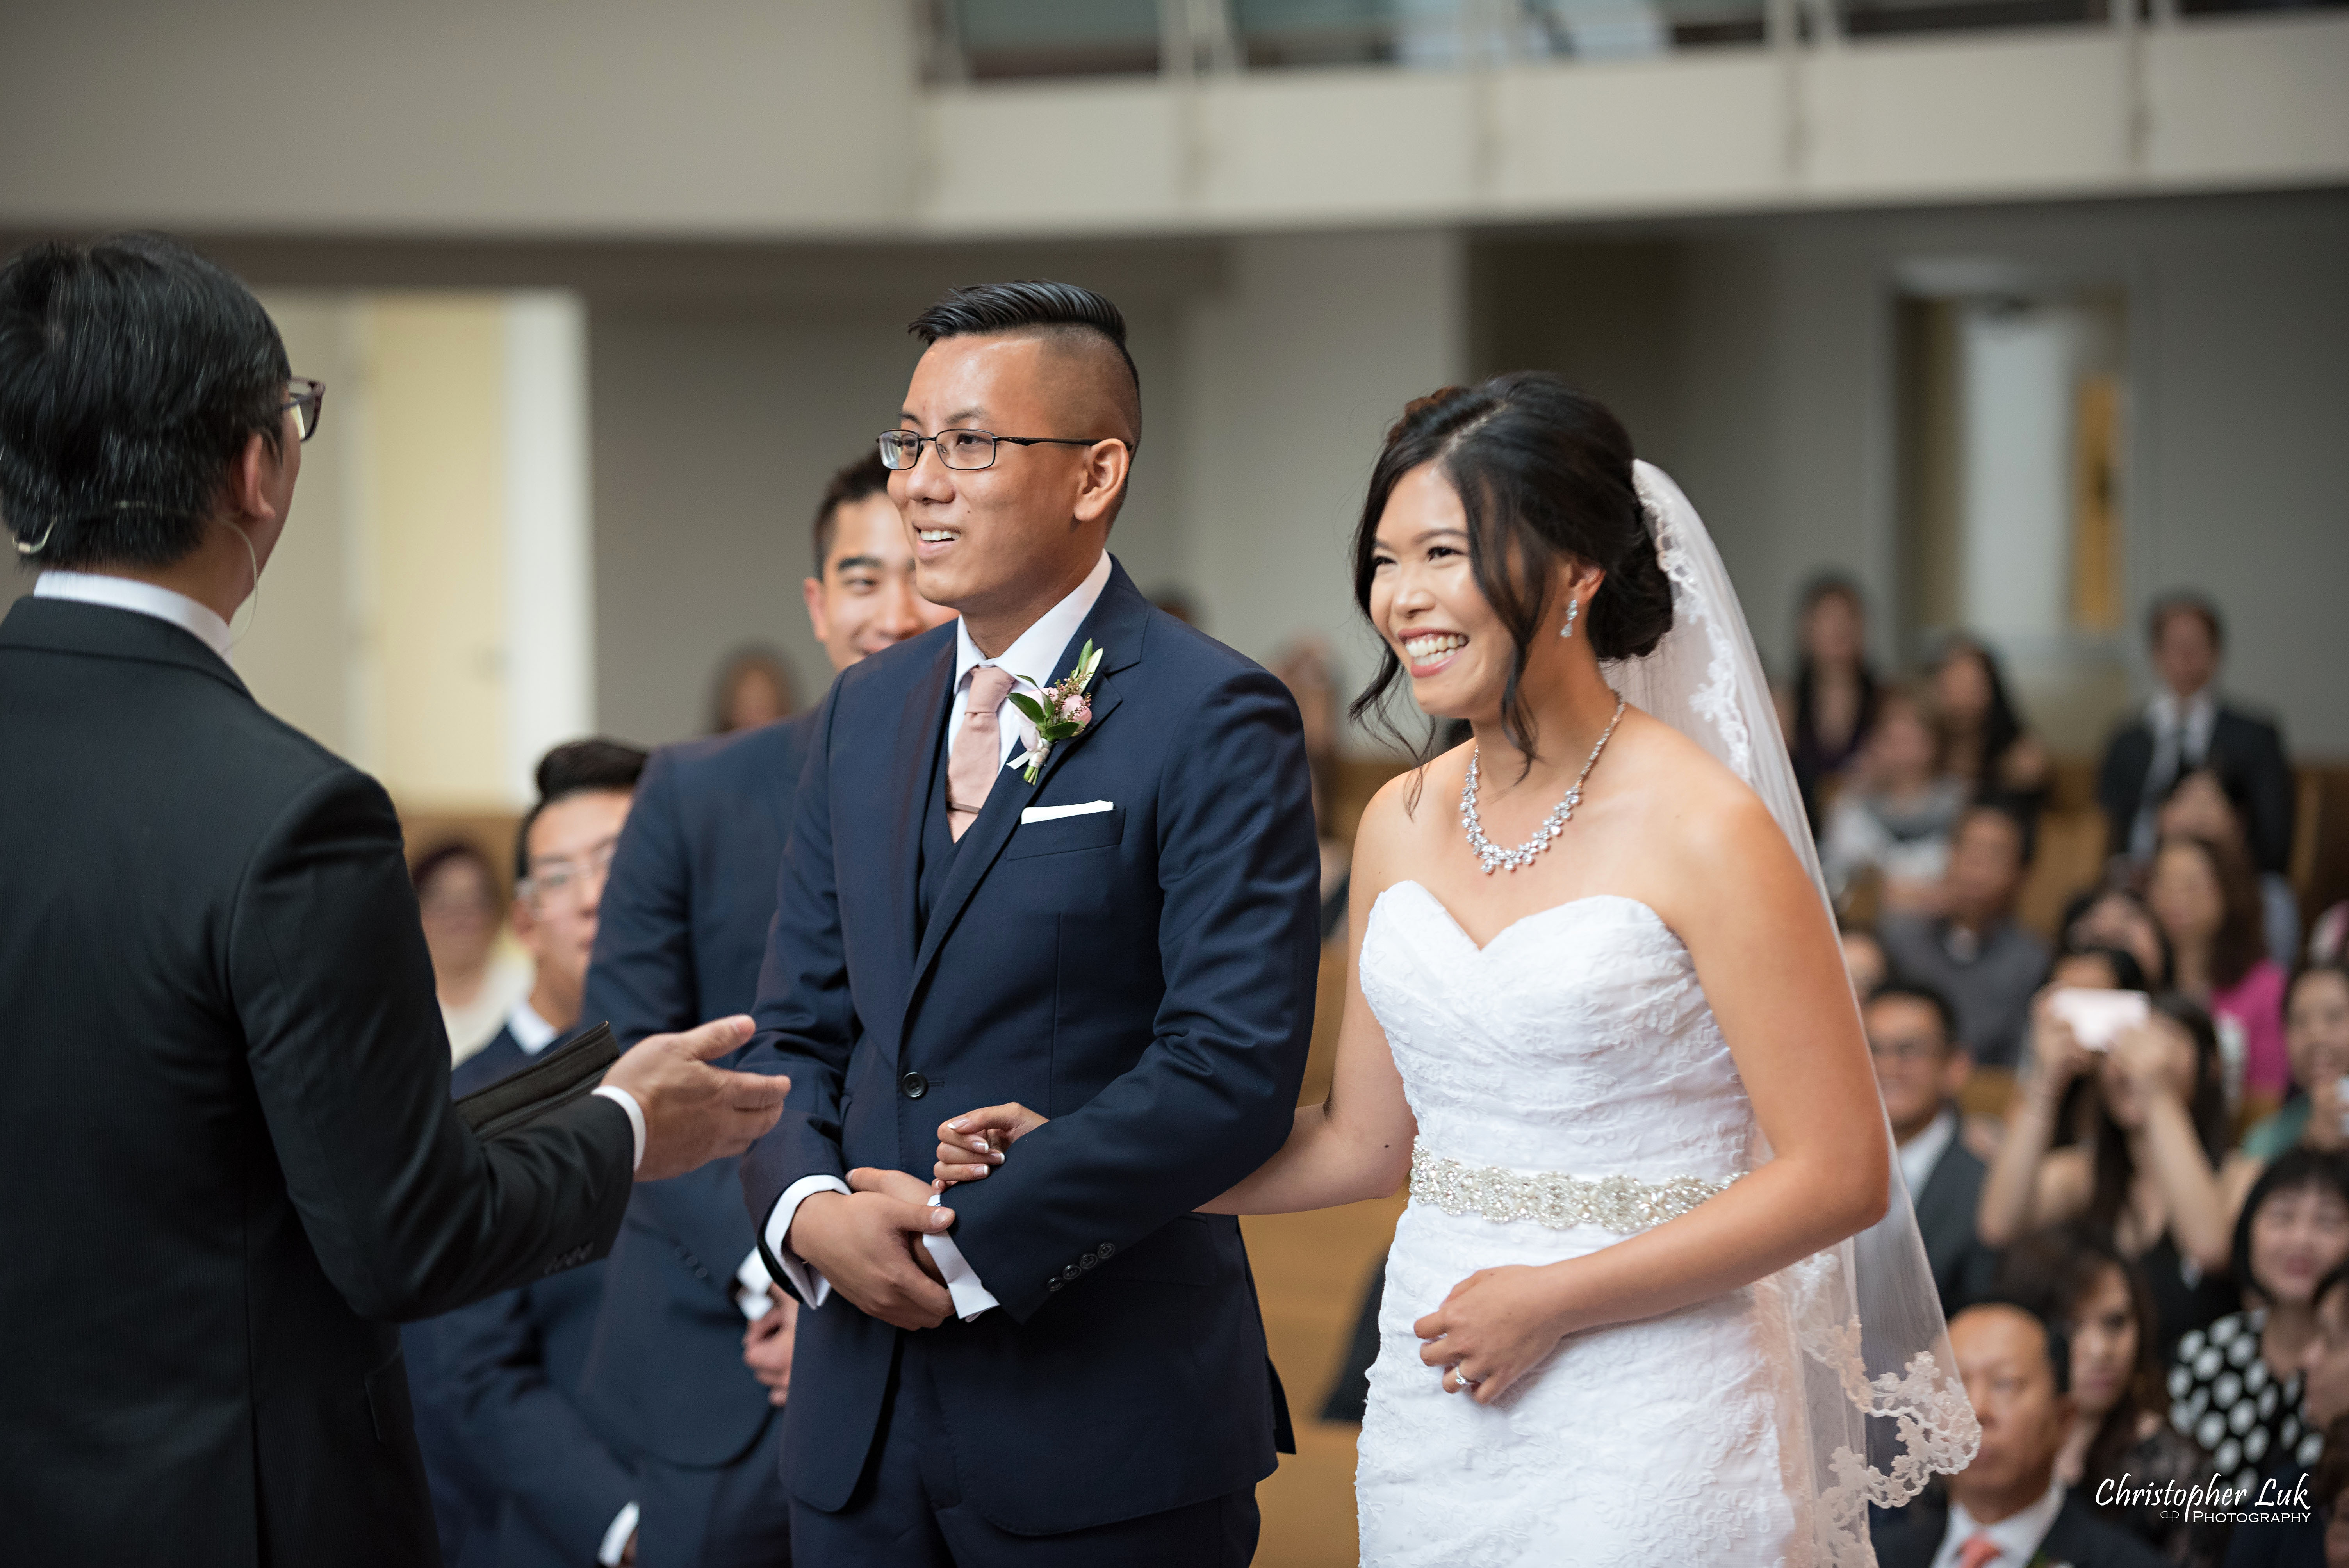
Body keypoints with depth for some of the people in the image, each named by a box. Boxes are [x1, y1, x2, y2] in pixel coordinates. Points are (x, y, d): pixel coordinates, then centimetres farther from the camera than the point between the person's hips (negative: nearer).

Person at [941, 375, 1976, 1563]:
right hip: (1430, 1409, 5)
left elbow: (1839, 1174, -12)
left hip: (1644, 1429, -5)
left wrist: (1554, 1301, -15)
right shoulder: (1401, 823, 7)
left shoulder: (1702, 832, -12)